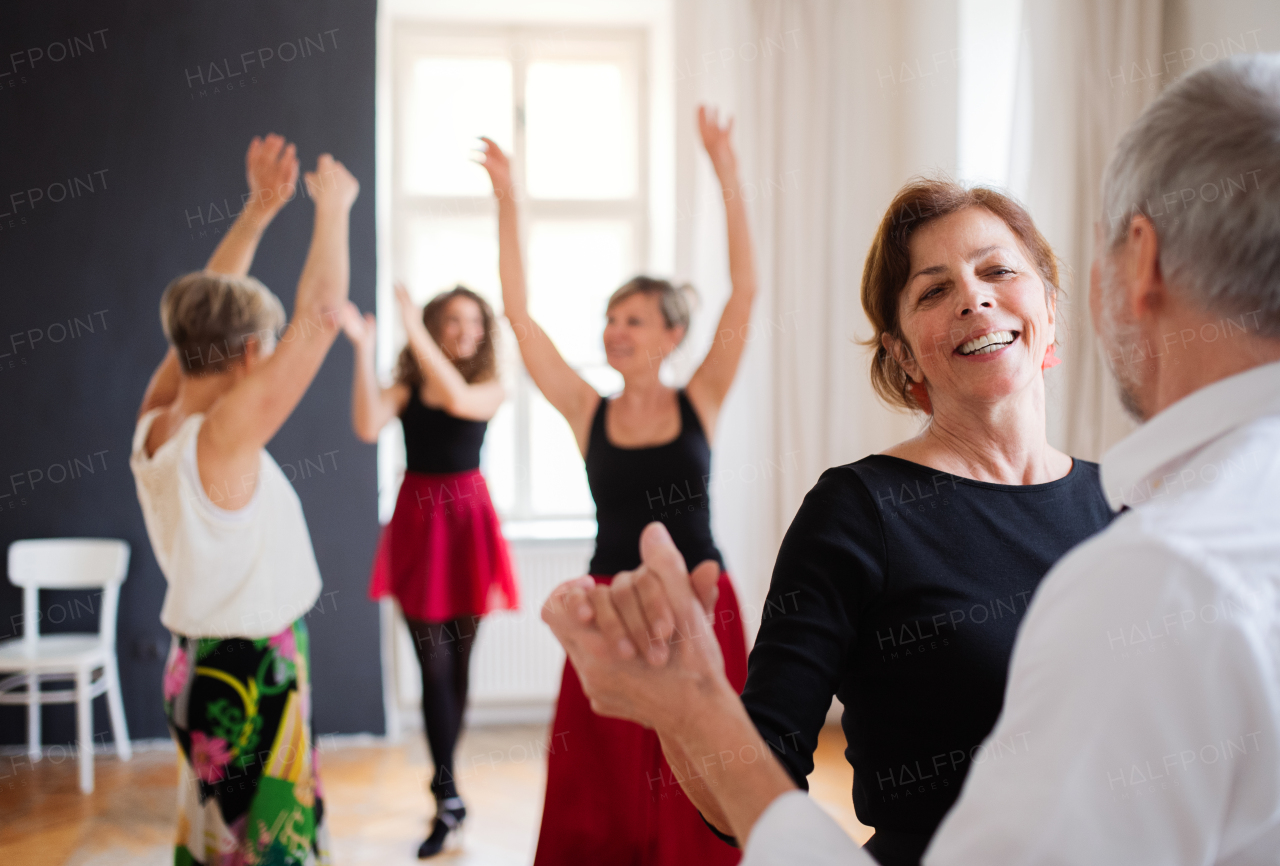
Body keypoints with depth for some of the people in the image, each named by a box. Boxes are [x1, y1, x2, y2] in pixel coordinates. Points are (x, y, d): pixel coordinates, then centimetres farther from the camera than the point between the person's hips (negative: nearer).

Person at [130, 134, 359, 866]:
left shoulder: (153, 428, -1)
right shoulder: (225, 435, -23)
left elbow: (203, 309, 10)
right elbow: (320, 316, -23)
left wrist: (259, 211, 12)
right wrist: (333, 208, -10)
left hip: (202, 666, 9)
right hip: (250, 677, -9)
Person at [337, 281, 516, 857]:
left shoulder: (490, 387, 1)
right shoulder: (406, 387, 2)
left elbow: (461, 399, -23)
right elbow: (367, 426, -17)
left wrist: (415, 333, -26)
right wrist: (364, 350, -21)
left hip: (466, 519, 0)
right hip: (417, 523, 0)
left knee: (457, 659, 9)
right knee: (434, 663, -3)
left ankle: (444, 777, 28)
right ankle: (448, 798, 2)